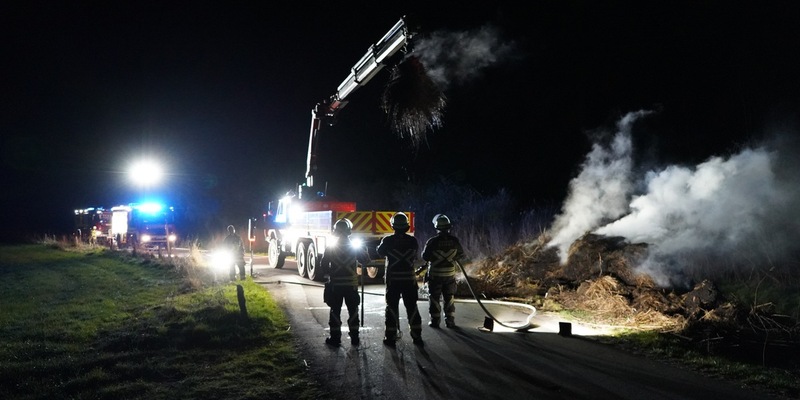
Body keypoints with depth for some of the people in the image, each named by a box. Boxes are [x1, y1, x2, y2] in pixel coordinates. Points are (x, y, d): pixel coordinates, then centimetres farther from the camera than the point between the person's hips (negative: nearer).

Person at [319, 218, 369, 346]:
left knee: (335, 311, 7)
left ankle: (335, 338, 7)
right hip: (351, 284, 1)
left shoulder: (330, 248, -5)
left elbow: (323, 266, -5)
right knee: (353, 311, 11)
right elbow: (365, 260, 7)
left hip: (335, 285, -1)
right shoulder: (355, 247, -2)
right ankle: (354, 338, 13)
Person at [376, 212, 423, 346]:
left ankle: (390, 336, 5)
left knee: (392, 307, 5)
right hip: (409, 278, 2)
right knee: (412, 307, 9)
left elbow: (380, 252, 11)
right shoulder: (413, 241, -2)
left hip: (393, 279, -2)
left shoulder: (387, 241, -8)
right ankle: (417, 336, 11)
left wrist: (378, 246, 30)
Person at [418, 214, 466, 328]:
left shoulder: (432, 241, -14)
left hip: (435, 275, -2)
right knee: (449, 298, 13)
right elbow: (461, 256, 6)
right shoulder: (454, 240, -5)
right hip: (450, 274, 3)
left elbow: (424, 257, -9)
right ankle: (450, 321, 14)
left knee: (434, 298, 8)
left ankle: (435, 321, 10)